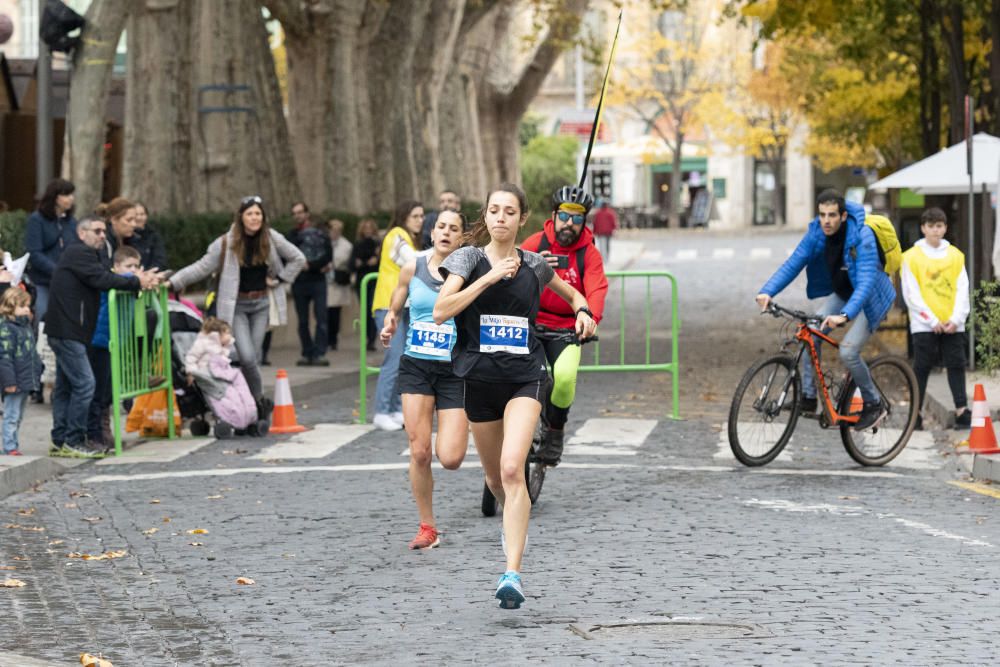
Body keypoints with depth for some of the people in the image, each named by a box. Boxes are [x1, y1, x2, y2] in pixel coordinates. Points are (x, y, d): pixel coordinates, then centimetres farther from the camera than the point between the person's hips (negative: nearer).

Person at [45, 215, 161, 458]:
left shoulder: (94, 255, 22)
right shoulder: (79, 253, -11)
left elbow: (105, 278, 11)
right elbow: (102, 280, -21)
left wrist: (141, 280, -4)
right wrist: (137, 282, -17)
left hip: (65, 331, 11)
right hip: (67, 331, -11)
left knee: (65, 387, 12)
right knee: (84, 383, -12)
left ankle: (60, 442, 16)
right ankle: (73, 441, -9)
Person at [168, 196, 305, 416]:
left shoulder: (271, 239, -2)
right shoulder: (227, 243, -8)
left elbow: (298, 258, 10)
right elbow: (201, 268, -7)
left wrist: (280, 280, 1)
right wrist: (173, 282, -16)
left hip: (261, 303, 2)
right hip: (237, 305, -2)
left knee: (254, 356, -1)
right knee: (247, 357, -14)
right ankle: (260, 401, 1)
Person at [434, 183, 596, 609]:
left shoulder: (534, 265, 6)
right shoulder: (468, 259, 0)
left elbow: (571, 294, 26)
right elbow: (441, 310, -16)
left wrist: (583, 312, 4)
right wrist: (490, 277, -20)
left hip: (525, 377, -1)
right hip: (480, 378, 1)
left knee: (512, 469, -21)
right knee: (495, 477, 17)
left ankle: (512, 573, -27)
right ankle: (513, 522, 52)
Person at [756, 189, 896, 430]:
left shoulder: (862, 237, -31)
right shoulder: (816, 233, -15)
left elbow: (865, 282, -40)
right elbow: (793, 263, -15)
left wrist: (845, 315, -55)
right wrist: (767, 291, -32)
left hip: (870, 299, -6)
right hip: (841, 294, 6)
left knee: (848, 351, -20)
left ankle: (874, 404, 1)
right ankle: (808, 397, -2)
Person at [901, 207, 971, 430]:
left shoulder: (955, 255, 8)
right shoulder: (912, 257, 0)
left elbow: (962, 289, 5)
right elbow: (911, 294, -5)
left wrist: (956, 319, -8)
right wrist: (931, 320, -11)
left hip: (953, 325, 2)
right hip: (924, 325, -2)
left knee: (957, 365, 0)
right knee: (922, 368, 0)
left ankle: (962, 411, 2)